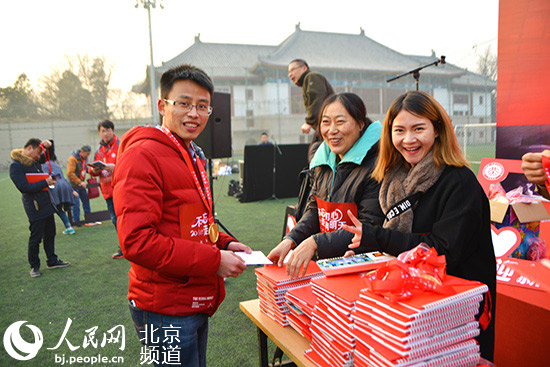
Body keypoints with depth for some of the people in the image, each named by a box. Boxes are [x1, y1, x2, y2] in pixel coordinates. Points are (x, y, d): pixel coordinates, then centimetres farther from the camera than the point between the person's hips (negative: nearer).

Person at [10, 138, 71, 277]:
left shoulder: (34, 160, 9)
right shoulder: (16, 166, -14)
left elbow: (48, 155, 25)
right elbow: (24, 187, -22)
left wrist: (49, 145, 3)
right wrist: (45, 182, -21)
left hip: (46, 203, 8)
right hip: (35, 207, -8)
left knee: (50, 234, 15)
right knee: (36, 237, 1)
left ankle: (52, 261, 27)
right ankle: (34, 266, 17)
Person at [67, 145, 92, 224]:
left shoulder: (84, 158, 5)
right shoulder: (72, 159, -19)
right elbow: (70, 173, -23)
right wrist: (80, 182, -25)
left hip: (81, 183, 7)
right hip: (74, 185, -7)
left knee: (86, 200, 9)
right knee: (76, 203, -4)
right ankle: (76, 221, 5)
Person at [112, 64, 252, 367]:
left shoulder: (191, 158, 13)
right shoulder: (143, 155, -18)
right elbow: (137, 241, -26)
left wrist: (224, 243, 3)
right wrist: (213, 261, -22)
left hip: (196, 303, 9)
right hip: (166, 309, -9)